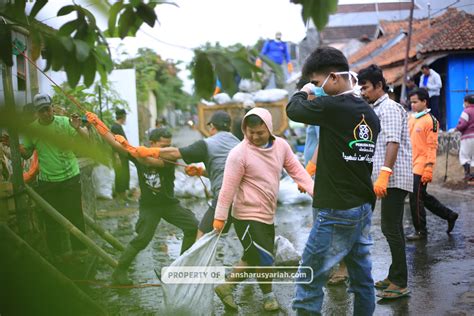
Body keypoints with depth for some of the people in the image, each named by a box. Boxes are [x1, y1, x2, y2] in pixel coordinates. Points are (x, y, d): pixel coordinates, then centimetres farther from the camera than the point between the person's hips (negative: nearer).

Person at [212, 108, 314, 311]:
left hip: (267, 215, 7)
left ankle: (227, 287, 33)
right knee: (264, 259, -2)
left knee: (254, 259, 18)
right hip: (247, 217, -7)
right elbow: (228, 188, -16)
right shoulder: (239, 153, -17)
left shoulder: (281, 145, 0)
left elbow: (297, 171, 3)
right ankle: (268, 296, 23)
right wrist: (220, 218, -14)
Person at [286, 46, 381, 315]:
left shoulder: (332, 106, -15)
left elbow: (293, 110, -3)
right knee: (362, 278, 13)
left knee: (308, 281, -1)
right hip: (364, 207, 8)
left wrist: (304, 91, 14)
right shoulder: (370, 113, 9)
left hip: (337, 211, -8)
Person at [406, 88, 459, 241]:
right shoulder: (412, 119, 13)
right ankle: (450, 215, 30)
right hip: (412, 165, 8)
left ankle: (420, 231, 9)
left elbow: (432, 147, -15)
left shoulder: (430, 121, -11)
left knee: (416, 198, -4)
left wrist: (428, 169, -20)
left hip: (422, 167, -8)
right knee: (423, 196, 15)